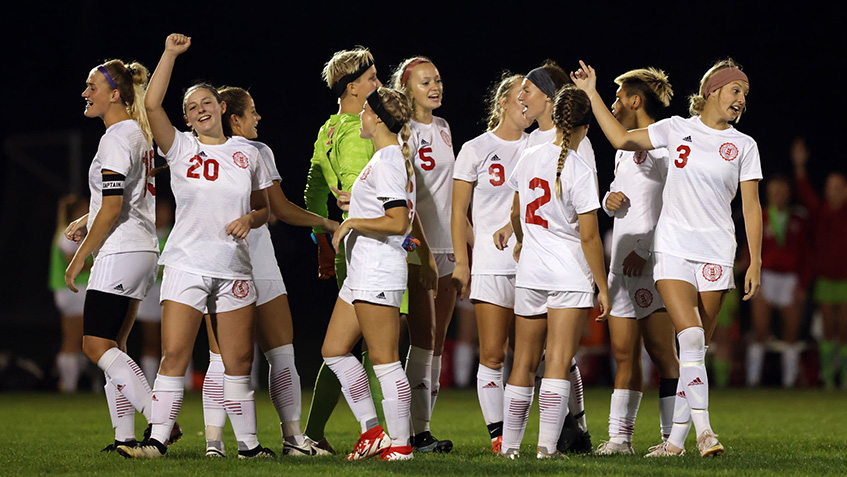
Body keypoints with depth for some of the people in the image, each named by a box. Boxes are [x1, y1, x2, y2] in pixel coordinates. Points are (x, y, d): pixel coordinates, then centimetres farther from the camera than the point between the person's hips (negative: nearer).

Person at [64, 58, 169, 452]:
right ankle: (125, 436, 7)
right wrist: (88, 220, 19)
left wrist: (80, 256, -13)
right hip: (141, 250, 10)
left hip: (120, 252, -10)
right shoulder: (137, 133, 16)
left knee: (96, 346, -11)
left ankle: (162, 421, -18)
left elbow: (112, 207, -18)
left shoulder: (115, 138, -14)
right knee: (111, 347, 10)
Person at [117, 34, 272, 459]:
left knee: (239, 361, 3)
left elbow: (265, 208, 18)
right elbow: (152, 104, -9)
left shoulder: (246, 154, 12)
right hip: (186, 264, -2)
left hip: (234, 267, 2)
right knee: (174, 355, -11)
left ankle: (248, 444, 11)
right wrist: (170, 54, -10)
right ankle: (157, 441, -9)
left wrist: (249, 219, -5)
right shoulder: (181, 149, 5)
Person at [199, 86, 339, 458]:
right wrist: (326, 223, 8)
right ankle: (292, 437, 0)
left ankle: (214, 440, -2)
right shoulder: (256, 152, -5)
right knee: (281, 353, 2)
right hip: (256, 266, -5)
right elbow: (281, 210, -3)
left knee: (220, 358, 5)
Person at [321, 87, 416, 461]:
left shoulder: (386, 161, -15)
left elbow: (398, 222, -23)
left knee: (384, 359, -7)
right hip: (362, 274, 11)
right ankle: (373, 430, 13)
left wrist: (352, 223, -14)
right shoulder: (397, 157, 16)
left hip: (378, 273, -11)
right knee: (334, 349, 11)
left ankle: (399, 444, -3)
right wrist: (358, 201, 26)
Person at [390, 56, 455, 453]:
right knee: (423, 340, -11)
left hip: (448, 245, 8)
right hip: (416, 246, -8)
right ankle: (419, 433, -12)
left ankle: (421, 429, 7)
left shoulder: (442, 128, 15)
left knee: (436, 344, 5)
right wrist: (424, 252, -22)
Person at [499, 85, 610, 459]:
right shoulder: (581, 172, -13)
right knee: (558, 364, -6)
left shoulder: (529, 158, 3)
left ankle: (510, 445, 14)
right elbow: (589, 236, -13)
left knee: (524, 364, 12)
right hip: (570, 277, -5)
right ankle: (547, 444, -13)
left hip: (530, 274, 5)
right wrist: (603, 287, -4)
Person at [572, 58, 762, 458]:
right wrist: (592, 93, 10)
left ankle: (677, 438, 7)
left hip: (716, 253, 1)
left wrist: (755, 263, -2)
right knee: (691, 338, -16)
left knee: (696, 348, 1)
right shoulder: (677, 129, 6)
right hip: (673, 248, -1)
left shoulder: (744, 146, 5)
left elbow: (751, 207, 4)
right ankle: (703, 430, -19)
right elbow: (621, 139, 11)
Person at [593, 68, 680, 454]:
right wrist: (609, 200, 4)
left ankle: (673, 437, -7)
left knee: (662, 351, -8)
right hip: (622, 262, 8)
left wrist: (644, 248, -18)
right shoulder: (625, 147, 20)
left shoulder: (665, 144, -8)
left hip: (654, 263, -8)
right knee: (623, 352, 7)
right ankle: (619, 437, 9)